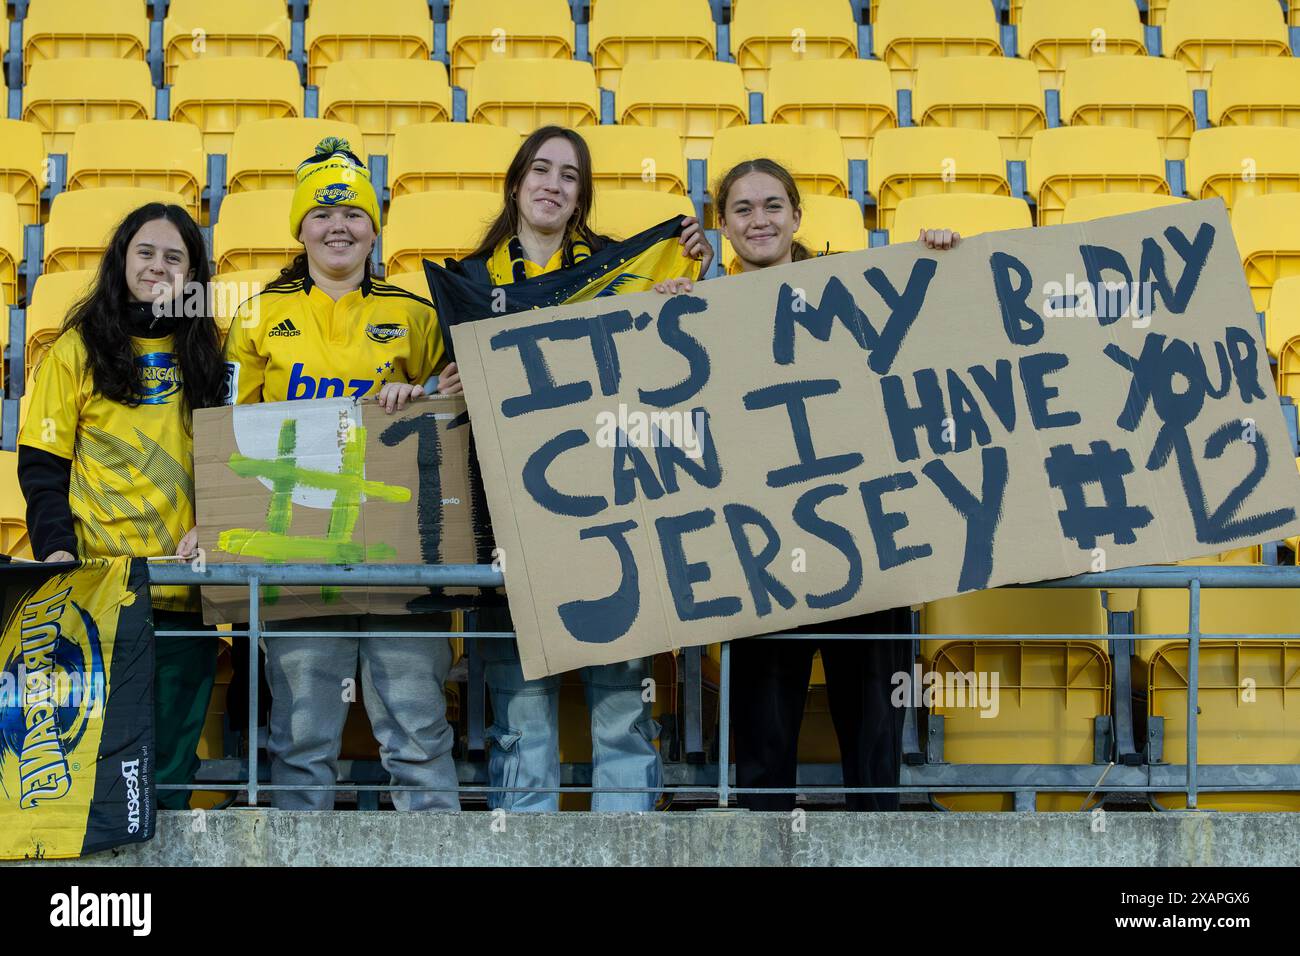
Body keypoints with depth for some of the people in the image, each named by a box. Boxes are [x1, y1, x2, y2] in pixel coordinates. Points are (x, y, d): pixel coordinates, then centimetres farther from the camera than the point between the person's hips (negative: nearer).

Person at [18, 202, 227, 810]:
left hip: (185, 587, 2)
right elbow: (41, 463, 1)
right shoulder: (78, 350, 5)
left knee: (170, 763, 5)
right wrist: (56, 547, -13)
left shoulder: (204, 355, 13)